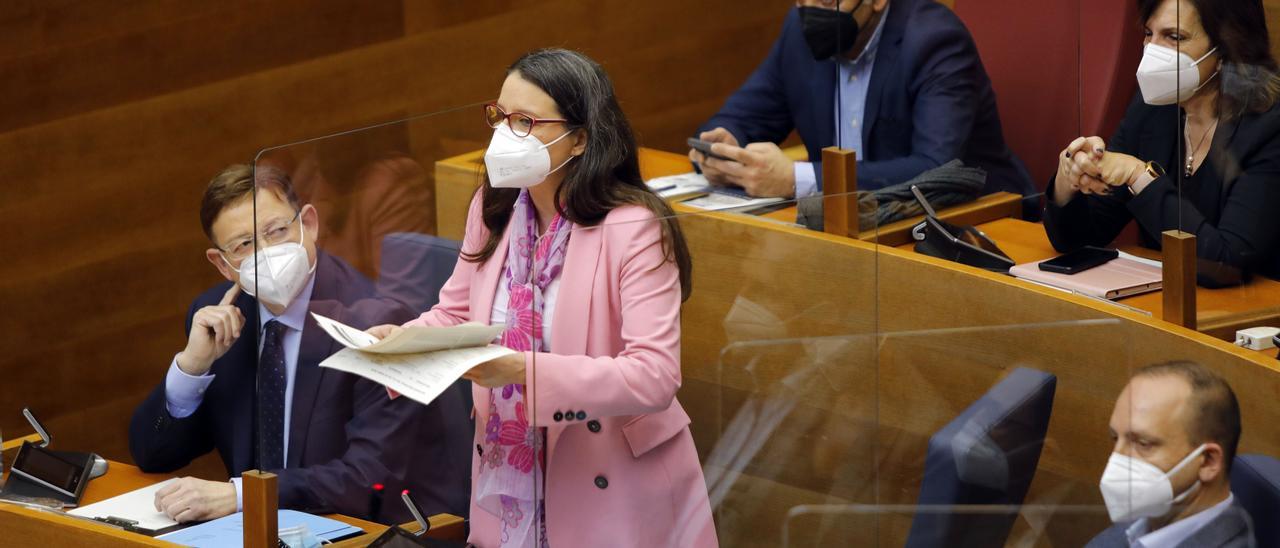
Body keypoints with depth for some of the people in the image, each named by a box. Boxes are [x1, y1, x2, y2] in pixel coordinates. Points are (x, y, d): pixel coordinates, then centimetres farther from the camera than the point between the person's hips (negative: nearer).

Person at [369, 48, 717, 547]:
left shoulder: (634, 230, -19)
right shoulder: (493, 208, 1)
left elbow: (654, 377, -27)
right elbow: (457, 314, 13)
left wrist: (526, 371, -36)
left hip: (610, 488, -5)